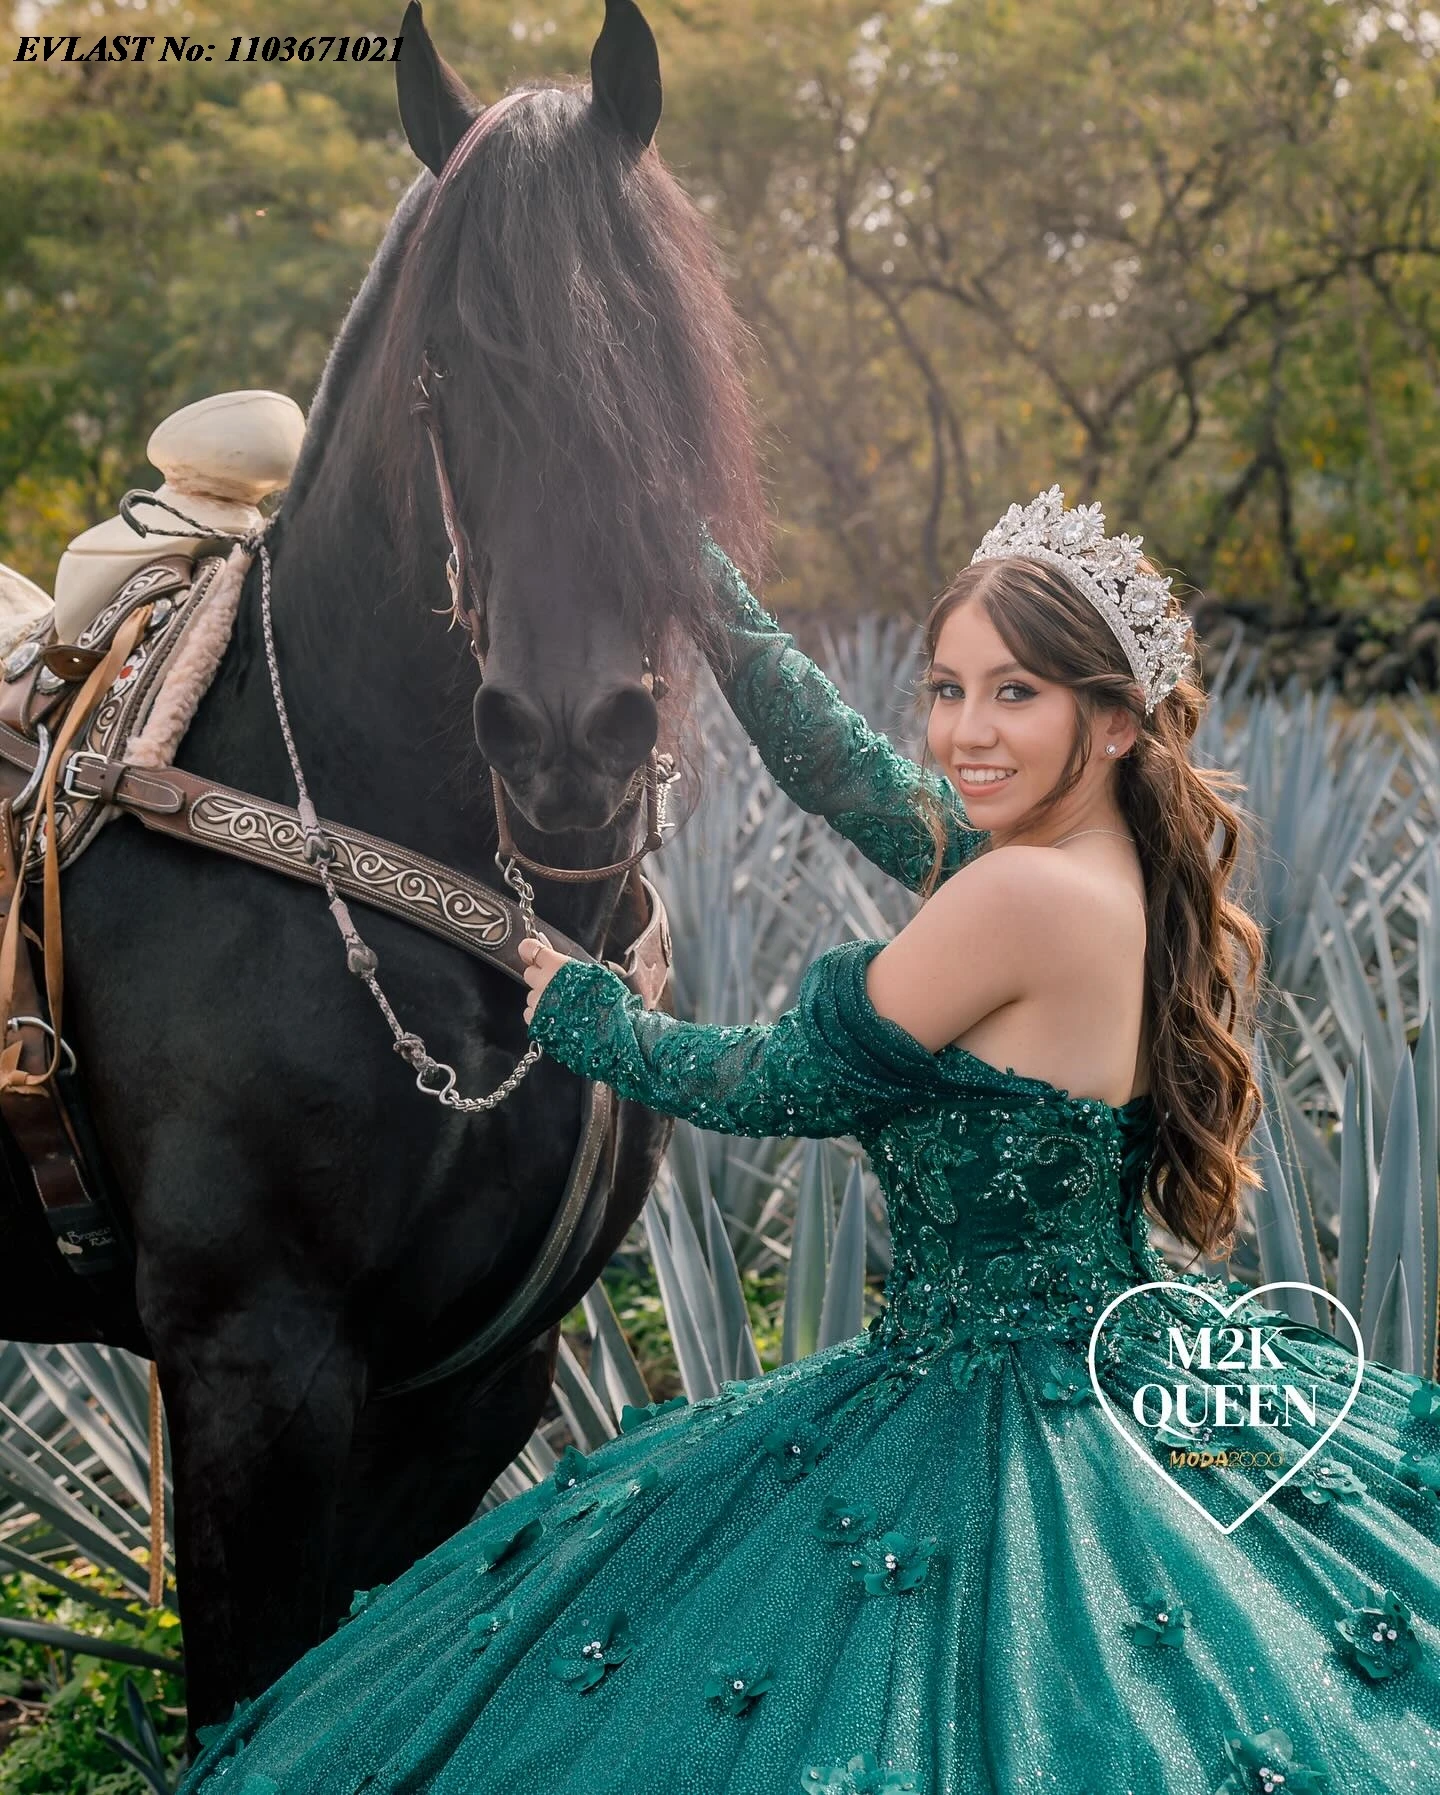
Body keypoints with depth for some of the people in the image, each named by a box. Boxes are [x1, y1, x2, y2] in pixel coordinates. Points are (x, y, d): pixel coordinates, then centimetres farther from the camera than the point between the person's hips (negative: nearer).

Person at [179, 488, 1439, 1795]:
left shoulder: (1030, 895, -24)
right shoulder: (1128, 870, 1)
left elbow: (778, 1084, -13)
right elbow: (844, 768, 12)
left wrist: (572, 1008, 4)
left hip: (992, 1430, -9)